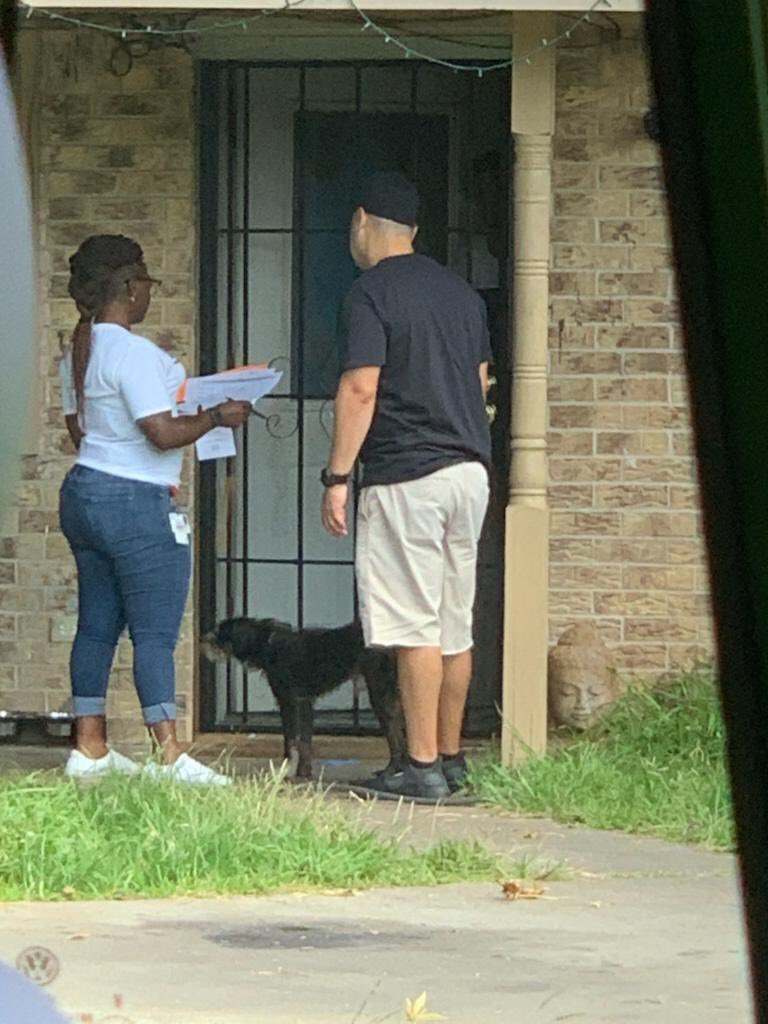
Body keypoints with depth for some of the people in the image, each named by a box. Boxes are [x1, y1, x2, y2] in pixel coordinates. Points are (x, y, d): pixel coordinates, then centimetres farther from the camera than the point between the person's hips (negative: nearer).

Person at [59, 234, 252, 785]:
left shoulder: (79, 352, 11)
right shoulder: (133, 353, -18)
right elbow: (163, 433, -22)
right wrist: (218, 416, -8)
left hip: (83, 491, 10)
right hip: (136, 502, -10)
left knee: (98, 623, 12)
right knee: (156, 631, -9)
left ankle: (90, 747, 14)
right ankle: (170, 755, -11)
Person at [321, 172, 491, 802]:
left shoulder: (372, 292, -8)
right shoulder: (460, 291, 15)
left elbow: (361, 388, -14)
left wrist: (338, 476, -12)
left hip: (406, 476, -7)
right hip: (470, 470, 7)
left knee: (416, 626, -7)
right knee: (455, 626, 11)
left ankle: (423, 767, -8)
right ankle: (451, 759, 17)